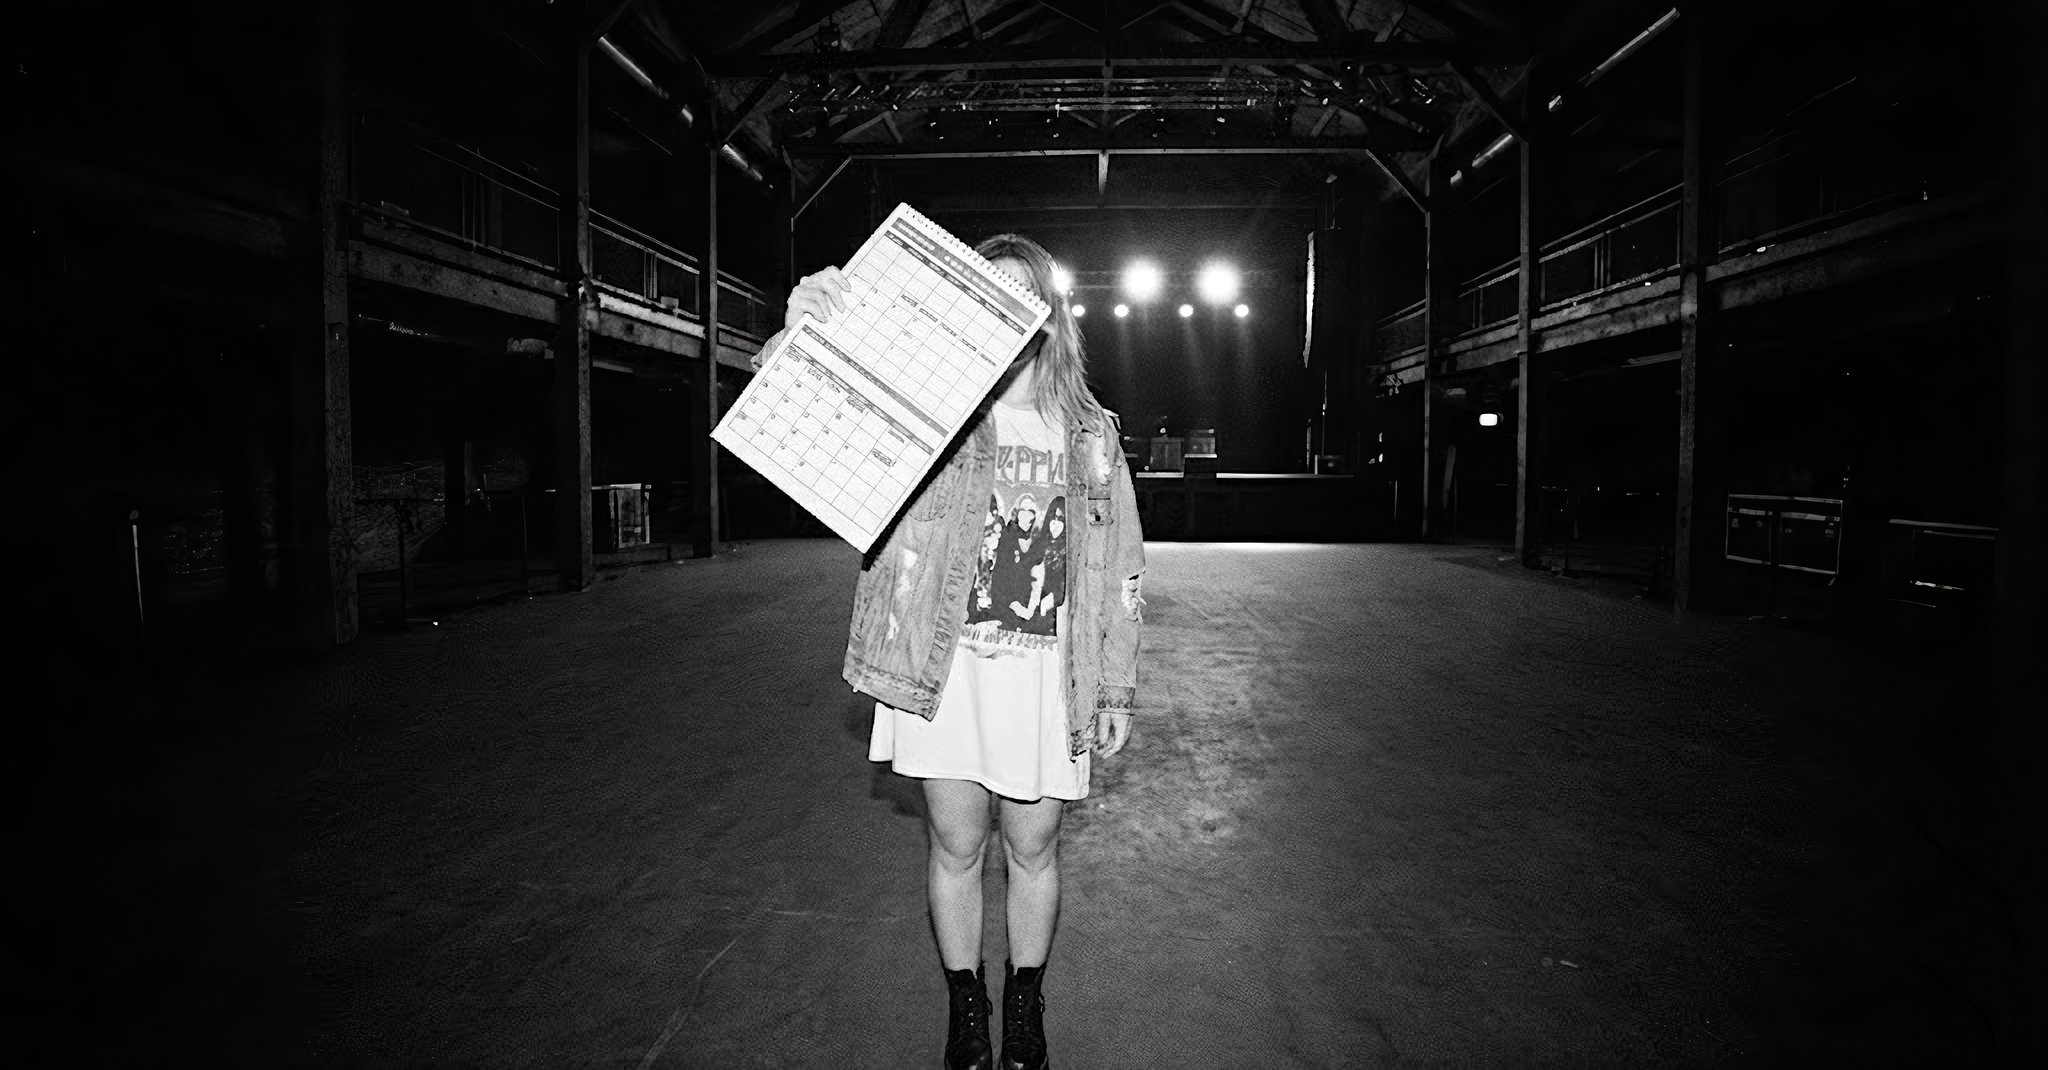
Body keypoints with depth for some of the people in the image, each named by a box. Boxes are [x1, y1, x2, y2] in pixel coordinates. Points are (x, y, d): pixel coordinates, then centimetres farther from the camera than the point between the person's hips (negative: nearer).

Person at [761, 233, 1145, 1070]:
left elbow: (1119, 570, 10)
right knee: (956, 847, 11)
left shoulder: (1091, 433, 7)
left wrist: (1116, 689, 9)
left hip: (1045, 673, 1)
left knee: (1033, 850, 13)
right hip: (944, 665, -1)